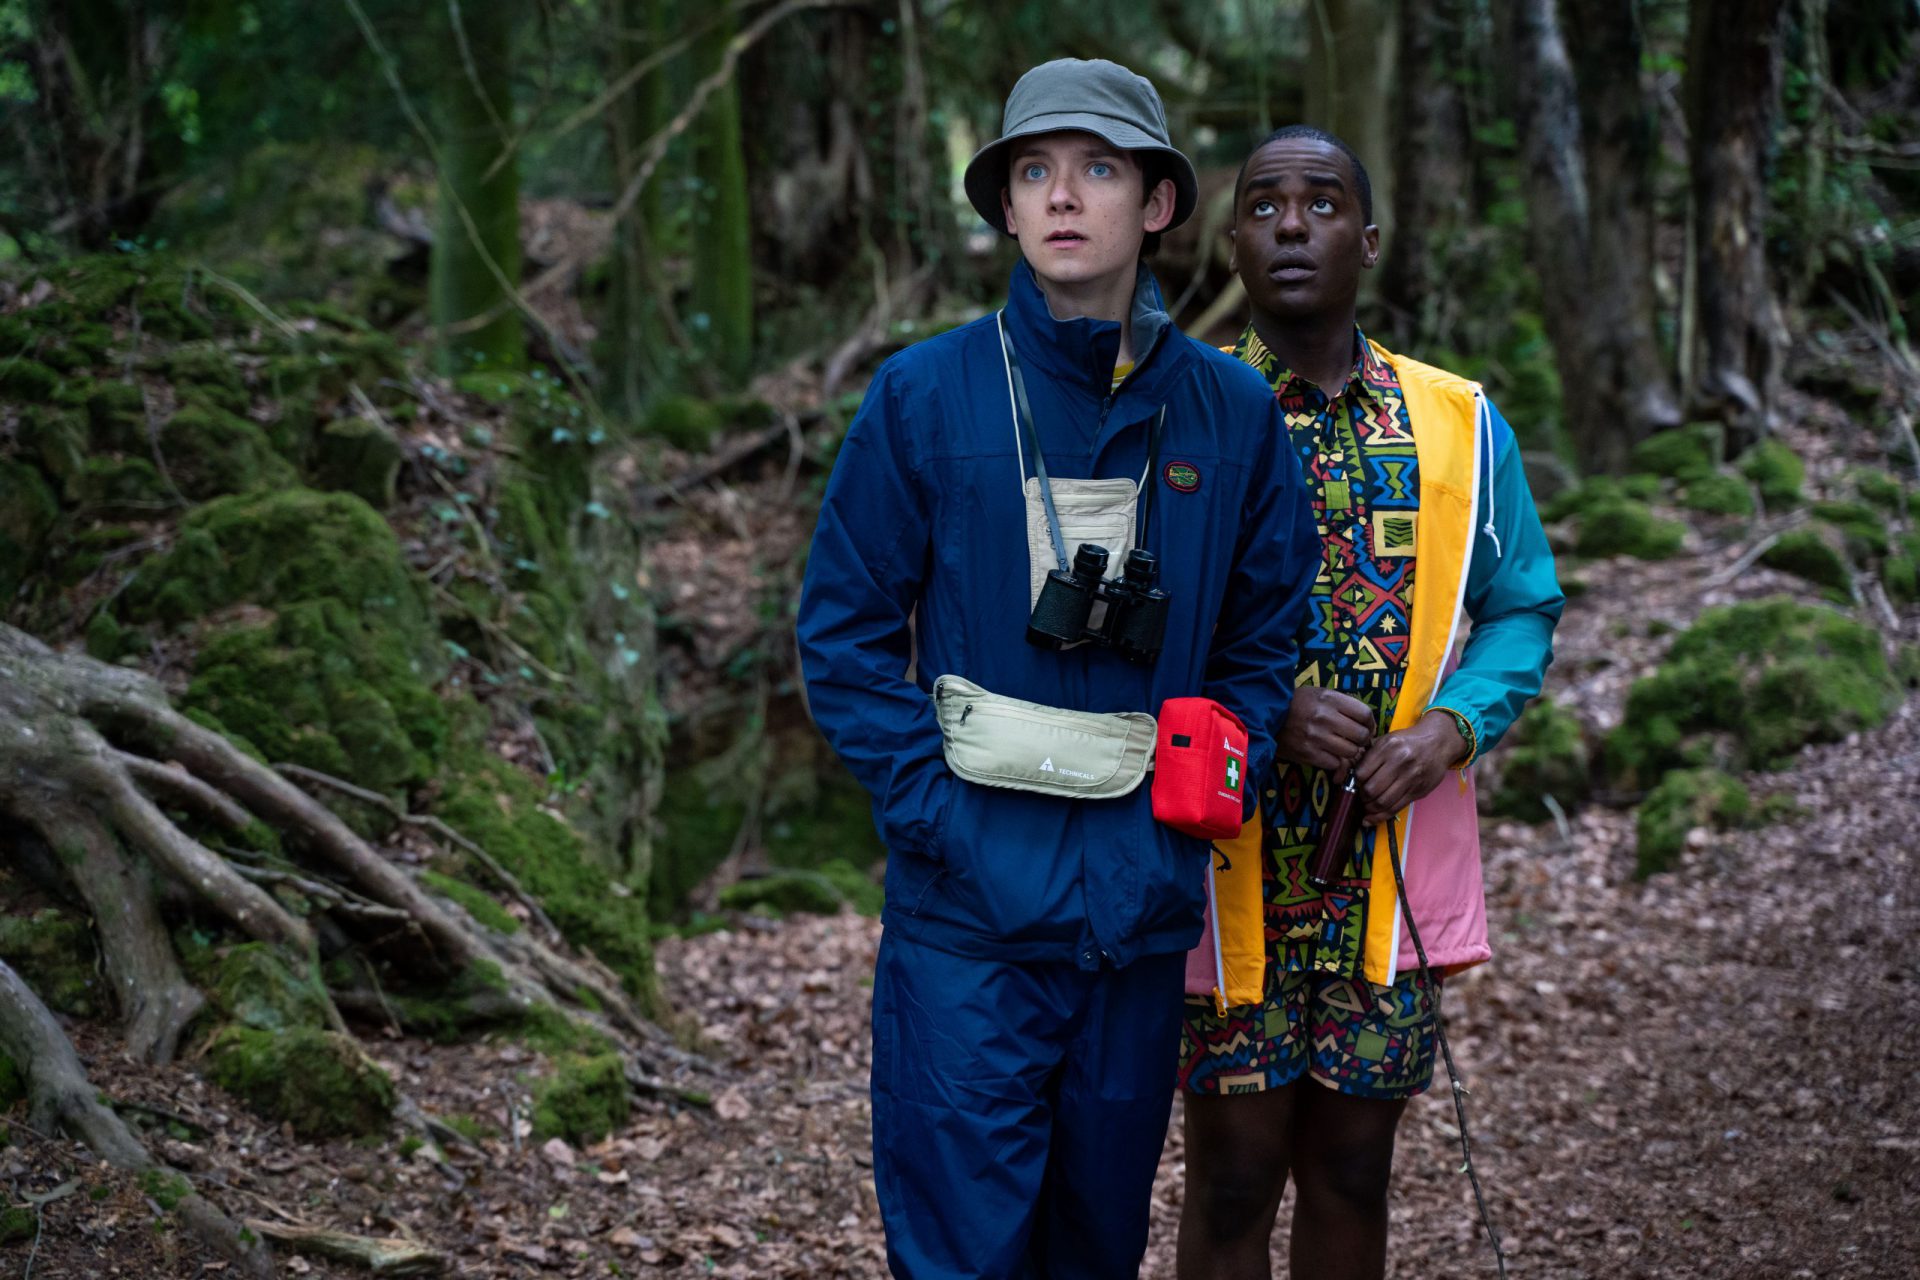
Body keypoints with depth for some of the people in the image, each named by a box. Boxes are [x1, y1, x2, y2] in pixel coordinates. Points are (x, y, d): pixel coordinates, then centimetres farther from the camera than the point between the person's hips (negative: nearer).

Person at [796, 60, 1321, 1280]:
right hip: (968, 899, -3)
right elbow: (845, 628, -3)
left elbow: (1268, 632, 13)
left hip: (1144, 900, 3)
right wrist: (930, 803, -13)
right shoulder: (925, 395, -4)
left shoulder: (1232, 411, 4)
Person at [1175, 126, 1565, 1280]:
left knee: (1354, 1173, 13)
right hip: (1229, 866, -2)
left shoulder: (1461, 426, 6)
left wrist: (1455, 721, -9)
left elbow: (1523, 610, 11)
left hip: (1395, 871, 3)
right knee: (1234, 1176, 4)